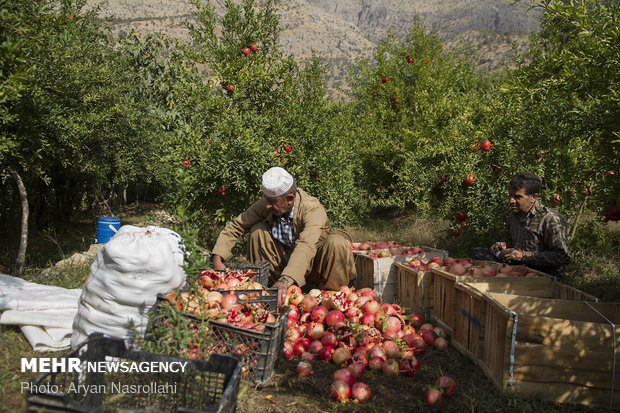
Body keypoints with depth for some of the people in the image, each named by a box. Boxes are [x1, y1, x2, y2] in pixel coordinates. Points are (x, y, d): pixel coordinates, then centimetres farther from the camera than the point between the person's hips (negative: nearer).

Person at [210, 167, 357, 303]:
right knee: (258, 230, -15)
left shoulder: (313, 209, -30)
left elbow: (306, 246, -46)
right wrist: (217, 259, -19)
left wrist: (285, 280, -60)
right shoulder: (265, 205, -14)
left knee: (336, 242, -34)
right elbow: (235, 226, -5)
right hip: (285, 261, 4)